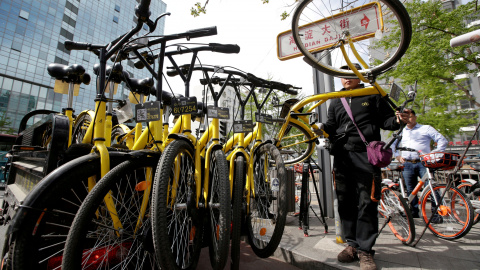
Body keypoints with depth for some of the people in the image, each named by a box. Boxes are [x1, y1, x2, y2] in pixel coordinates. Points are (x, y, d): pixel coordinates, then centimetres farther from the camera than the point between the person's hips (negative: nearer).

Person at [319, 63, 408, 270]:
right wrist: (323, 127, -9)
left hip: (366, 154, -3)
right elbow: (331, 126, 13)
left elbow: (386, 119, 12)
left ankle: (364, 250, 10)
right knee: (345, 202, 6)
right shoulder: (336, 102, 22)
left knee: (367, 203, -3)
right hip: (342, 155, 3)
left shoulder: (373, 96, 15)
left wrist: (397, 120, -10)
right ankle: (352, 244, 20)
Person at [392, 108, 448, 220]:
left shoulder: (426, 128, 9)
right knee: (410, 190, 6)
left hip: (423, 163, -3)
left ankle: (436, 212, -1)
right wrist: (398, 156, 14)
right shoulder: (401, 131, 20)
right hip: (407, 165, 3)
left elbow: (442, 140, 6)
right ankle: (414, 211, 17)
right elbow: (393, 146, 29)